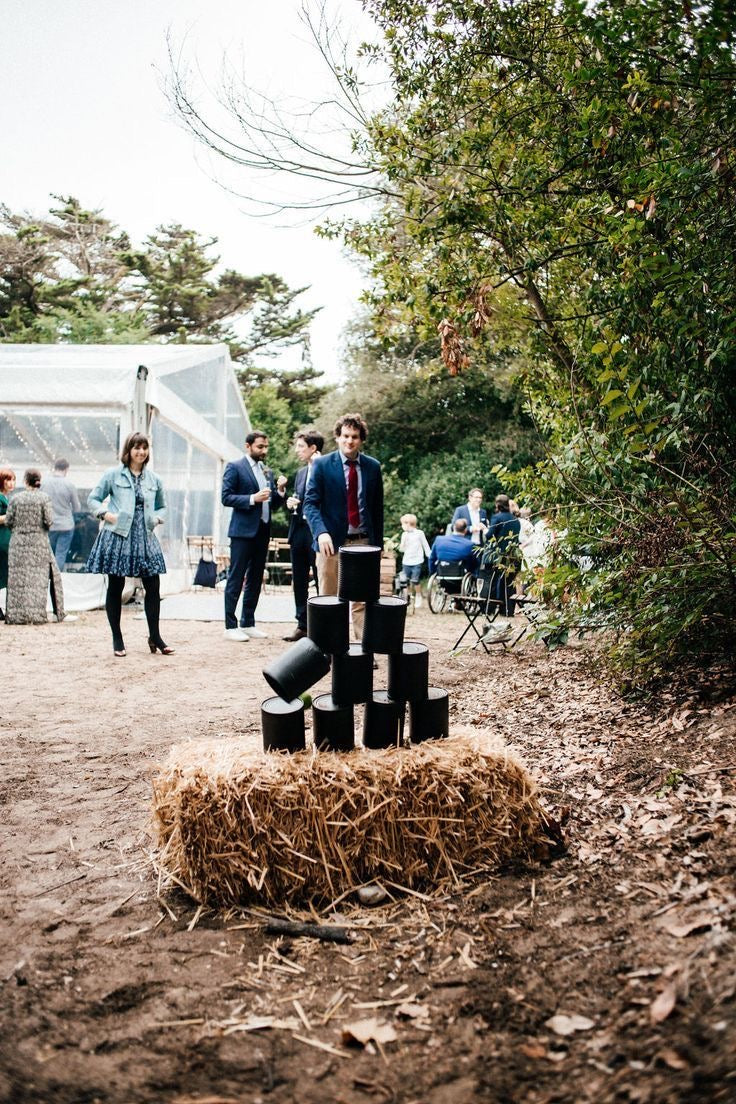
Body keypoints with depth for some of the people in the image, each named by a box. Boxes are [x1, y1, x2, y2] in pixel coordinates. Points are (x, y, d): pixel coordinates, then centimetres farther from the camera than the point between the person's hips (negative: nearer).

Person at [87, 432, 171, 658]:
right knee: (115, 588, 4)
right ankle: (117, 640, 15)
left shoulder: (154, 479, 10)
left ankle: (155, 637, 13)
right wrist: (106, 514, -11)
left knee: (153, 587, 1)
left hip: (145, 538, 3)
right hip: (118, 536, -3)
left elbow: (162, 507, 21)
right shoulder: (113, 474, 0)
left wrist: (156, 519, 1)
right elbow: (93, 499, 5)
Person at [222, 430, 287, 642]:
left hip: (262, 531, 7)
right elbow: (226, 497, -11)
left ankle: (248, 624, 19)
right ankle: (230, 626, 0)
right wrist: (253, 498, -20)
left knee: (255, 579, 11)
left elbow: (273, 504, 18)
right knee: (236, 579, -4)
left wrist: (280, 490, -1)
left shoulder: (267, 471, 17)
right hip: (243, 531, -7)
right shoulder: (235, 468, -4)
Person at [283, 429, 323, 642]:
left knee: (322, 581, -1)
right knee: (299, 582, 11)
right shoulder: (300, 473, 18)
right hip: (299, 530, 8)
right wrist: (290, 503, 2)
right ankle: (302, 625, 20)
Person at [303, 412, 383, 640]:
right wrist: (321, 532, -23)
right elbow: (310, 503, -7)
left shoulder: (373, 466, 7)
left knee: (362, 601, 0)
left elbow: (378, 508, 12)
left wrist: (378, 543, 8)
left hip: (363, 542, 2)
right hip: (332, 541, -2)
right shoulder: (322, 465, -1)